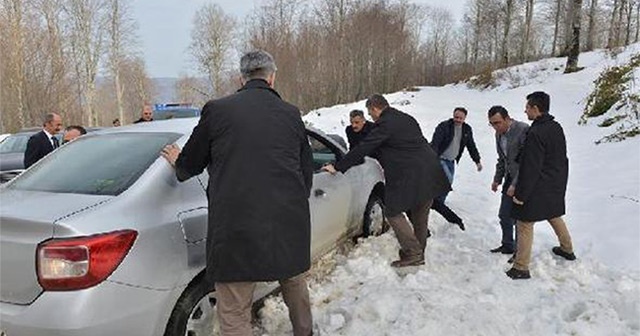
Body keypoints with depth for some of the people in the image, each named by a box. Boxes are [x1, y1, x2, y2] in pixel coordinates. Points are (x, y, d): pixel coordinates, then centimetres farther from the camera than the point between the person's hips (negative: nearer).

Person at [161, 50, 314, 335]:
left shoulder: (217, 110, -1)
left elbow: (190, 165, 10)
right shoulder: (291, 114, 7)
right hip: (290, 224, 4)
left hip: (235, 229, -3)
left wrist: (177, 162, 34)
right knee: (295, 285, 29)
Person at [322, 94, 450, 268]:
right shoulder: (407, 119, 17)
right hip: (430, 174, 9)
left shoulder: (385, 125, -11)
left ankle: (413, 253, 1)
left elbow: (362, 149, -12)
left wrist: (337, 167, -7)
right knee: (420, 215, 18)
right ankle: (419, 253, 30)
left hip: (410, 178, -9)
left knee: (393, 212, 2)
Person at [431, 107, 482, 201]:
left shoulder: (467, 129, 4)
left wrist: (477, 161, 17)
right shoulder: (444, 126, -16)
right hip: (440, 159, -7)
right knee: (448, 179, -21)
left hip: (451, 161, 7)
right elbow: (435, 143, -25)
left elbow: (471, 146, 16)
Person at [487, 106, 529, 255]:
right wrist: (497, 179, 10)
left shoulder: (523, 130, -21)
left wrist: (515, 184, -22)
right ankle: (507, 246, 32)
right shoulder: (499, 133, 5)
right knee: (504, 215, 15)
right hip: (509, 178, 8)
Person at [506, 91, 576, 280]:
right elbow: (562, 159, 14)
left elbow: (530, 168, -24)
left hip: (538, 189, -9)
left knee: (524, 225, -1)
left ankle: (521, 268, 4)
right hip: (556, 186, 9)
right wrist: (560, 181, 23)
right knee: (555, 217, 27)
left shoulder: (535, 133, -23)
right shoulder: (557, 127, 5)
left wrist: (521, 194, -17)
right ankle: (567, 250, 46)